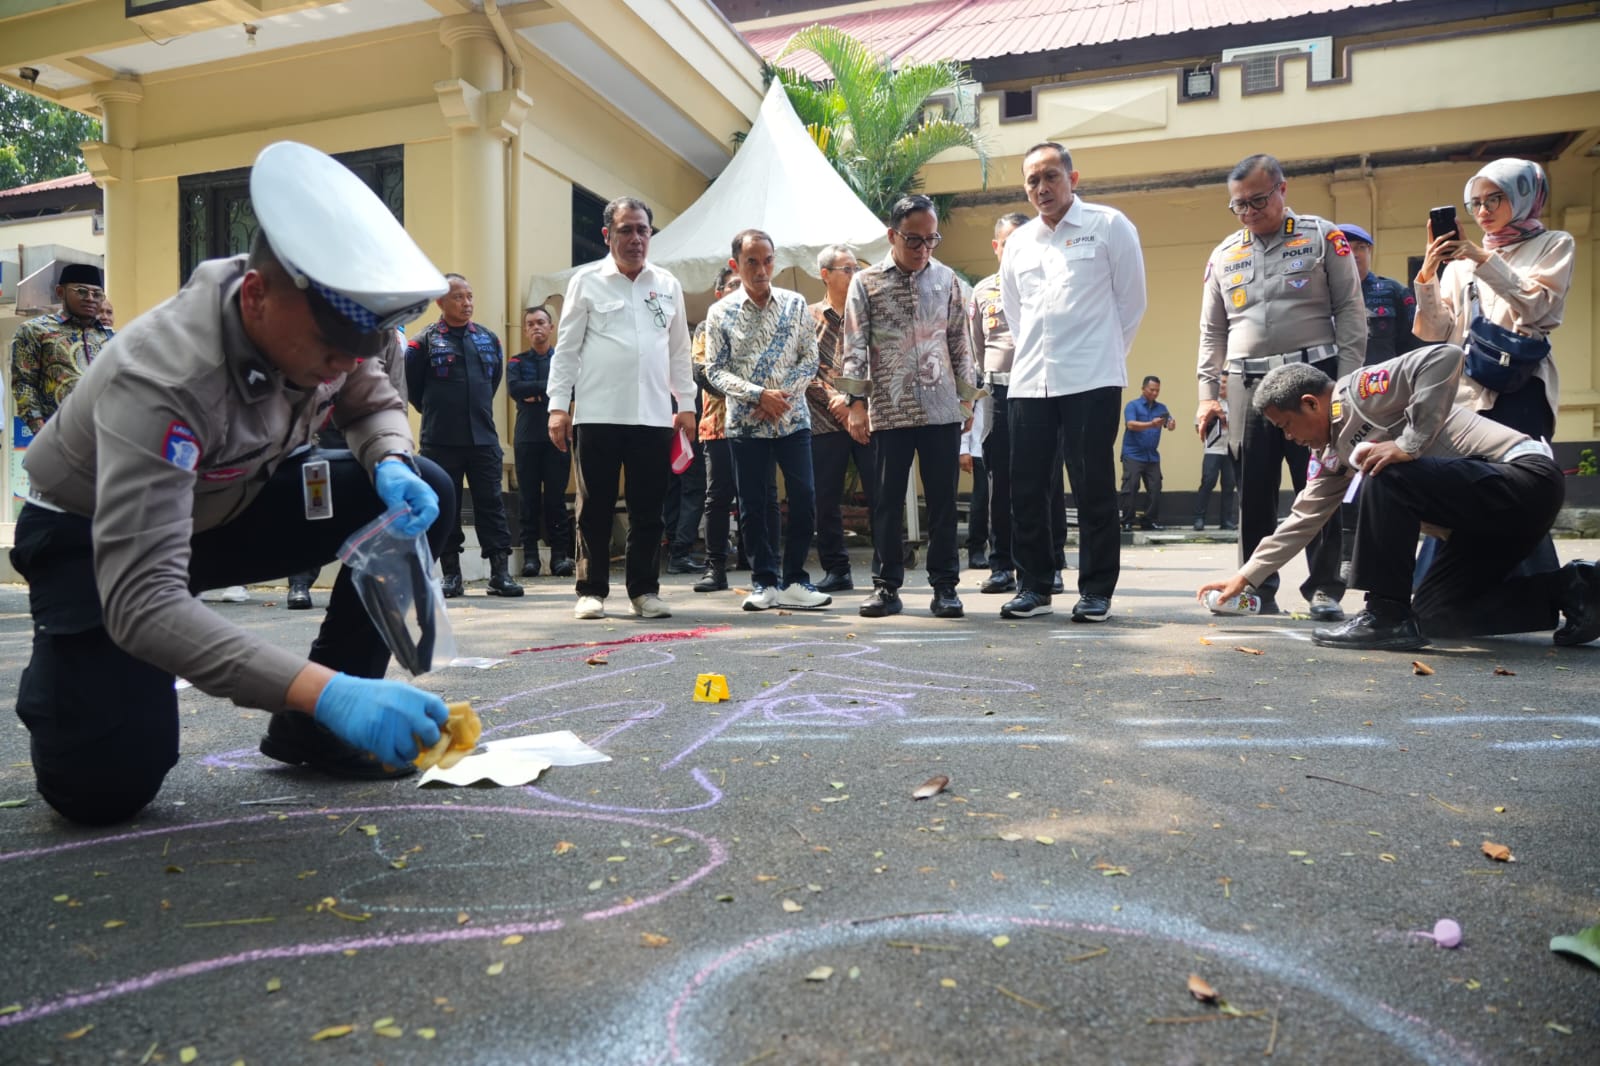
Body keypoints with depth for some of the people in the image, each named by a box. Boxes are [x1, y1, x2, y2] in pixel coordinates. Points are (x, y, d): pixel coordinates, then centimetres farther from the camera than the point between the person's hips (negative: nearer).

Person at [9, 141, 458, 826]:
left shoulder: (325, 327, -19)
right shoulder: (164, 377, -38)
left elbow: (376, 405, 2)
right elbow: (141, 604, -44)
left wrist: (393, 468, -24)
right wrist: (325, 690, -55)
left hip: (230, 506, 6)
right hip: (91, 535, -5)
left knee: (423, 497, -16)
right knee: (105, 785, -20)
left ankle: (313, 732, -4)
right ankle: (56, 674, 18)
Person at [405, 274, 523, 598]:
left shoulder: (488, 338, 11)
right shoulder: (425, 341, 0)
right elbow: (412, 387, 5)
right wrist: (435, 413, 13)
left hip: (484, 438, 3)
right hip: (440, 441, -2)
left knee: (491, 504, 0)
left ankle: (500, 572, 2)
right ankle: (451, 574, 12)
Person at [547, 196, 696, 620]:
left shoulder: (668, 286, 13)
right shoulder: (586, 281, 4)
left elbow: (679, 351, 16)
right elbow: (567, 348, 2)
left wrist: (686, 404, 10)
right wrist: (558, 406, -5)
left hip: (654, 415, 3)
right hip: (597, 414, -2)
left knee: (648, 509, 6)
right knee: (595, 508, 3)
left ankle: (645, 590, 15)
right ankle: (591, 591, 13)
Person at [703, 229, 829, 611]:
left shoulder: (795, 304, 5)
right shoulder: (721, 312, 1)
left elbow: (810, 360, 4)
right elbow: (715, 371, -3)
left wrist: (783, 395, -11)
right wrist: (759, 395, -16)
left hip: (793, 419, 1)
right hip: (746, 423, -1)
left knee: (804, 499, -4)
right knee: (752, 505, 3)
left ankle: (794, 581, 9)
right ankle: (764, 581, 15)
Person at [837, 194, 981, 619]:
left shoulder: (946, 279, 9)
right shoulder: (866, 282, 3)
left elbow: (959, 342, 13)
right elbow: (855, 346, -1)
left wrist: (967, 396, 9)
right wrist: (856, 402, -7)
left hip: (941, 409, 2)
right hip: (888, 410, -1)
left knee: (943, 500, 3)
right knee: (888, 501, 4)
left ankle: (944, 585, 11)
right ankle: (887, 585, 14)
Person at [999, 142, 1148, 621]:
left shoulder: (1109, 225, 1)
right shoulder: (1018, 242, 14)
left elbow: (1132, 300, 4)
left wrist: (1105, 353, 8)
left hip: (1091, 380, -4)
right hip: (1028, 381, 5)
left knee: (1093, 488, -1)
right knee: (1026, 489, 5)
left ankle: (1096, 591, 8)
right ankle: (1033, 587, 17)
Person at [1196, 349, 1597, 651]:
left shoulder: (1359, 391, -12)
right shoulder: (1331, 454, 14)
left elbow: (1445, 357, -27)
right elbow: (1303, 519, 20)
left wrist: (1410, 444, -27)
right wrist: (1247, 576, 22)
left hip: (1527, 477, -10)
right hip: (1490, 504, 10)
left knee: (1385, 475, -26)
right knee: (1432, 614, 7)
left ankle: (1386, 617, -18)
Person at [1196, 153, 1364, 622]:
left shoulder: (1322, 237, 5)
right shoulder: (1224, 255, 15)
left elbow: (1350, 311, 1)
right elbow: (1212, 331, 16)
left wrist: (1347, 381, -8)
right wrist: (1207, 393, 8)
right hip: (1248, 385, 3)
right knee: (1253, 494, 4)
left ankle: (1324, 590, 6)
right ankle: (1257, 589, 12)